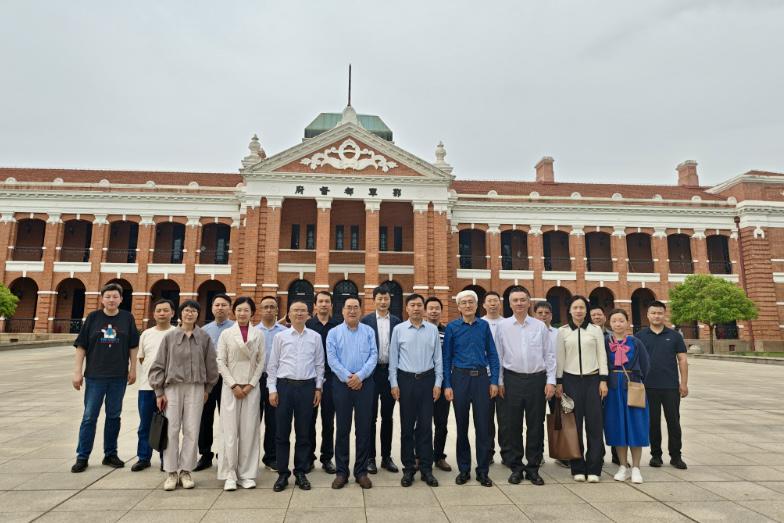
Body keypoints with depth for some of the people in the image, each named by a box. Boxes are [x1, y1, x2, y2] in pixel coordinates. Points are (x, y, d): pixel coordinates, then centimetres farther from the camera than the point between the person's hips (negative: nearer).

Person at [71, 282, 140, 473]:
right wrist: (77, 373, -3)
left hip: (119, 376, 1)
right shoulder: (93, 317, 0)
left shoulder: (127, 318, 2)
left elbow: (133, 347, 5)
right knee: (89, 417, 4)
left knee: (114, 416, 11)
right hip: (94, 376, -1)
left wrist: (133, 369, 2)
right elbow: (81, 347, 1)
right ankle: (82, 457, 16)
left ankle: (110, 454, 22)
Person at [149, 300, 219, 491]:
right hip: (172, 387, 0)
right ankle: (171, 472, 13)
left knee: (191, 431, 2)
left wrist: (207, 389, 9)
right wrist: (159, 392, 1)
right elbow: (158, 365, 4)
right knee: (171, 430, 1)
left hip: (196, 388, 0)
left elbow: (211, 365, 8)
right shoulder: (169, 337, 2)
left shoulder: (204, 338, 3)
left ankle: (185, 471, 15)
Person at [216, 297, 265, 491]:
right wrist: (234, 385, -8)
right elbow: (221, 362, -1)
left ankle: (247, 474, 13)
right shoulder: (226, 334, 2)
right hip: (230, 387, -1)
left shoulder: (258, 334, 4)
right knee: (230, 432, -1)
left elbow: (261, 362, 3)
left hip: (251, 387, 1)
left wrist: (250, 385, -6)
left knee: (249, 431, 3)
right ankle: (230, 475, 10)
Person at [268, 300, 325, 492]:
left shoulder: (315, 337, 5)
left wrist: (318, 388, 3)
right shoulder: (280, 337, 3)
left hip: (307, 386, 1)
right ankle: (282, 474, 18)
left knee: (304, 432, 8)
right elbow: (272, 365, 4)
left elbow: (319, 364, 8)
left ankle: (301, 473, 21)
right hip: (284, 385, 0)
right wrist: (272, 389, -1)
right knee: (282, 432, 5)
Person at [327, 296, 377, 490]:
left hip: (365, 383, 1)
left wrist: (360, 375, -15)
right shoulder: (334, 333, 4)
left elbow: (373, 356, -3)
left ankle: (361, 471, 17)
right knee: (342, 428, 6)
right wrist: (347, 377, -14)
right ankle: (341, 472, 17)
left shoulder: (369, 331, 6)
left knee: (364, 428, 5)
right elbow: (331, 359, -4)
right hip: (342, 384, 0)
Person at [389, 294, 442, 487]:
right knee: (407, 426, 8)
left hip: (427, 379, 1)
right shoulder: (398, 329, 0)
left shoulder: (432, 329, 2)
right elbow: (393, 358, 2)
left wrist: (438, 383, 1)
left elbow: (438, 357, 5)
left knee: (426, 425, 6)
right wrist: (394, 384, -2)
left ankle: (426, 468, 18)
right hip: (406, 379, 0)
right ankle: (408, 468, 20)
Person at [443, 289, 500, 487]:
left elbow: (492, 354, 6)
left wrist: (494, 381, -1)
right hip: (460, 378, -1)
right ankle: (464, 469, 23)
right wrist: (447, 385, -3)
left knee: (483, 425, 4)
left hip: (481, 377, 1)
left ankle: (483, 471, 18)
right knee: (462, 426, 9)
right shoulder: (452, 327, 0)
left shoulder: (484, 326, 4)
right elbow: (446, 357, 2)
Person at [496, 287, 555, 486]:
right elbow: (498, 356, 4)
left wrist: (551, 381, -1)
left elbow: (550, 355, 5)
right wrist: (499, 382, 1)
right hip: (512, 380, 0)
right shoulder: (503, 326, 2)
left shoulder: (540, 326, 4)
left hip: (537, 379, 1)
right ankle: (516, 467, 20)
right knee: (513, 425, 6)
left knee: (536, 425, 7)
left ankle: (533, 468, 21)